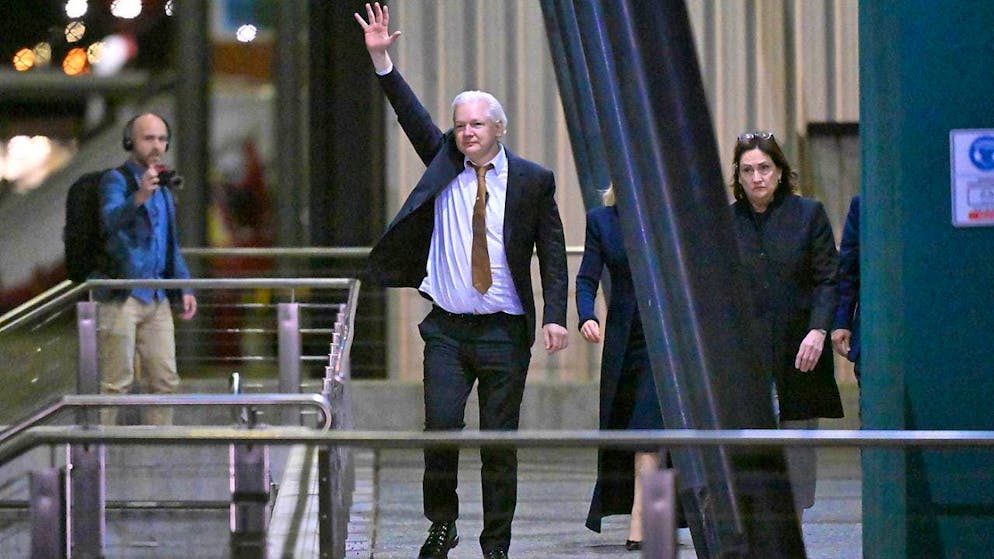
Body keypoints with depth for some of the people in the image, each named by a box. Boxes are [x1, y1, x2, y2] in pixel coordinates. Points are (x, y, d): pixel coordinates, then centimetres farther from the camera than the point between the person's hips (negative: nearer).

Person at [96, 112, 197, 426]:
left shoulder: (163, 188, 18)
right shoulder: (115, 180, -7)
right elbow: (111, 219, -28)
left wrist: (185, 288, 18)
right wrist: (139, 197, -46)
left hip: (156, 298, 8)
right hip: (121, 297, -8)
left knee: (165, 380, 8)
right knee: (117, 383, -8)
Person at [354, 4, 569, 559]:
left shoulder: (533, 180, 1)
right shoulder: (444, 163, 9)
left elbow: (553, 252, 0)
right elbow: (412, 114, 1)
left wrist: (556, 316, -11)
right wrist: (381, 59, -9)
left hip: (505, 331, -1)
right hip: (446, 327, 2)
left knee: (500, 441, 2)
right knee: (442, 425, -10)